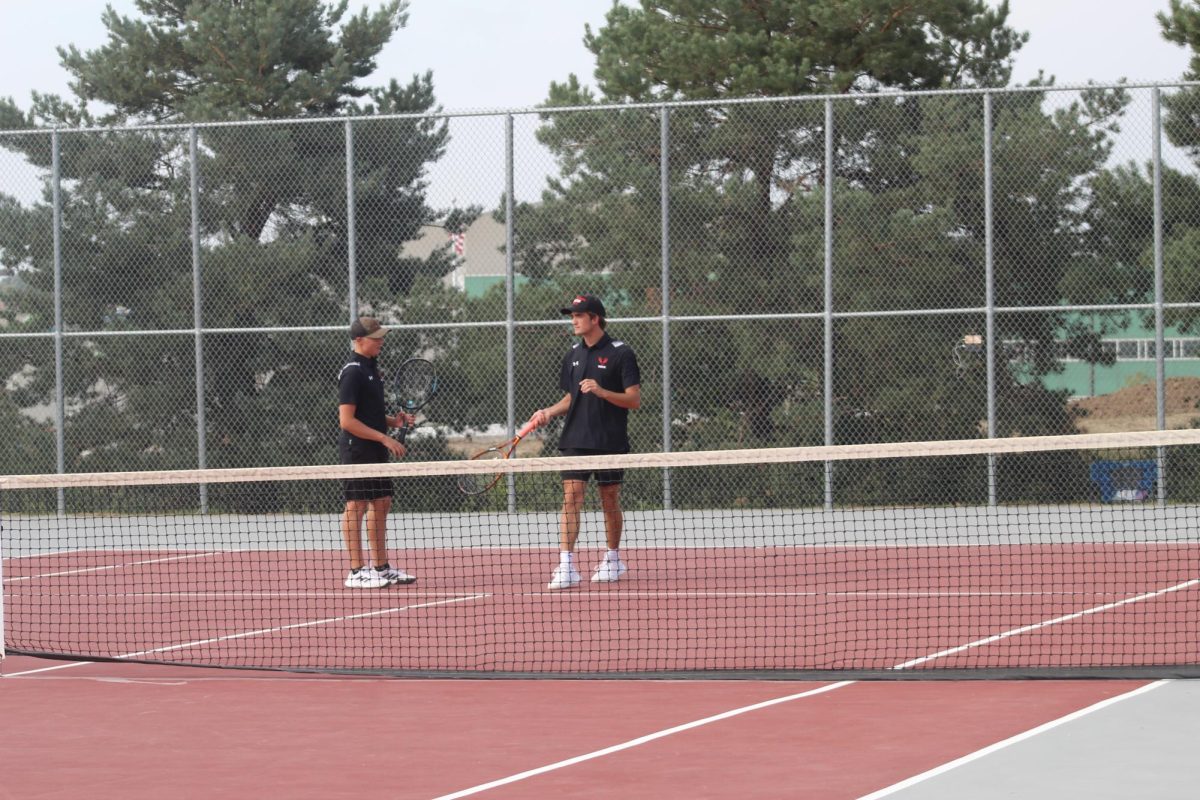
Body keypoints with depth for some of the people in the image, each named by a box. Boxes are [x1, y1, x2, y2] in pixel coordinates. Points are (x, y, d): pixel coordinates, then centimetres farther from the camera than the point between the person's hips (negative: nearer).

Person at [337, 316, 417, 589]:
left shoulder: (371, 369, 16)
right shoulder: (352, 373, -14)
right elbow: (347, 420, -20)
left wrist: (394, 420, 9)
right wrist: (384, 437, -20)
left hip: (376, 452, 10)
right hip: (357, 450, -10)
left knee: (381, 504, 12)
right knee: (356, 506, -6)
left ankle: (382, 568, 18)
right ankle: (356, 572, -4)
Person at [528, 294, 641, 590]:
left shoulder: (620, 353, -7)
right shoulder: (574, 354, 11)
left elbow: (634, 399, -10)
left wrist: (601, 391, -24)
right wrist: (549, 412, 2)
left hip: (610, 441, -4)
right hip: (576, 440, 4)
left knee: (610, 500, 7)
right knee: (571, 497, -8)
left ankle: (613, 560, 25)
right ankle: (566, 566, -14)